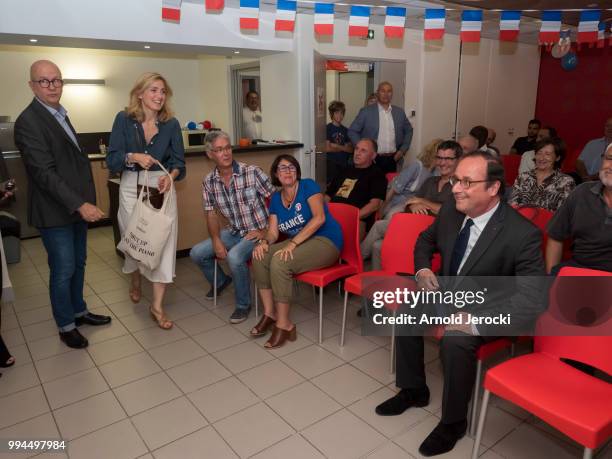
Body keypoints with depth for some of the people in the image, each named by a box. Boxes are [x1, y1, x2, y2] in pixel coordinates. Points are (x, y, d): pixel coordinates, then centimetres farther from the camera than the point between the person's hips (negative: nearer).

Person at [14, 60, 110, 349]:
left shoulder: (60, 115, 12)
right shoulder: (29, 121, -15)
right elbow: (44, 173, -21)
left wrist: (84, 202, 10)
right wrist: (80, 204, -26)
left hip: (77, 206, 8)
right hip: (55, 212, -8)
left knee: (78, 264, 18)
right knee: (63, 271, 4)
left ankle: (79, 311, 35)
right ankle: (66, 326, 21)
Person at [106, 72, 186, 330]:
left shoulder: (171, 124, 0)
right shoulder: (124, 119, -3)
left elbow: (179, 162, 1)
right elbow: (112, 159, -6)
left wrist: (170, 176, -20)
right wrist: (133, 157, -25)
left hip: (162, 188, 0)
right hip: (132, 187, 0)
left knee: (164, 243, -6)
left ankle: (157, 305, 2)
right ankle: (135, 282, 44)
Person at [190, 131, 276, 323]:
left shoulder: (251, 172, -16)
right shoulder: (209, 182, -1)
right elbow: (211, 214, 6)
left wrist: (265, 230, -13)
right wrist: (216, 241, -8)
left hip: (258, 233, -6)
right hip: (234, 232, 6)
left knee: (234, 256, -32)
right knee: (197, 253, 1)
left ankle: (243, 304, -5)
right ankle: (220, 281, 32)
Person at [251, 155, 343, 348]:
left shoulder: (308, 186, -7)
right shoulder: (275, 199, 11)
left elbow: (319, 218, -21)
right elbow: (273, 231, 6)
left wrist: (292, 244, -27)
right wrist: (265, 242, -19)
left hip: (326, 241, -7)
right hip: (299, 243, 7)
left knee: (279, 262, -28)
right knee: (259, 257, -13)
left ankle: (284, 324, -17)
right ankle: (269, 313, -3)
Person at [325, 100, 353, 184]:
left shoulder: (345, 130, 13)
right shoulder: (328, 128, -2)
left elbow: (350, 149, 7)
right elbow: (327, 148, -10)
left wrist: (337, 146, -9)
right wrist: (343, 148, 0)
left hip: (344, 163, 5)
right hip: (332, 163, -5)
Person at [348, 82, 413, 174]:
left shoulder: (399, 112, 9)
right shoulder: (366, 112, -2)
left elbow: (408, 131, 21)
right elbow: (352, 131, 0)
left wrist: (403, 149, 10)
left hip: (392, 160, 3)